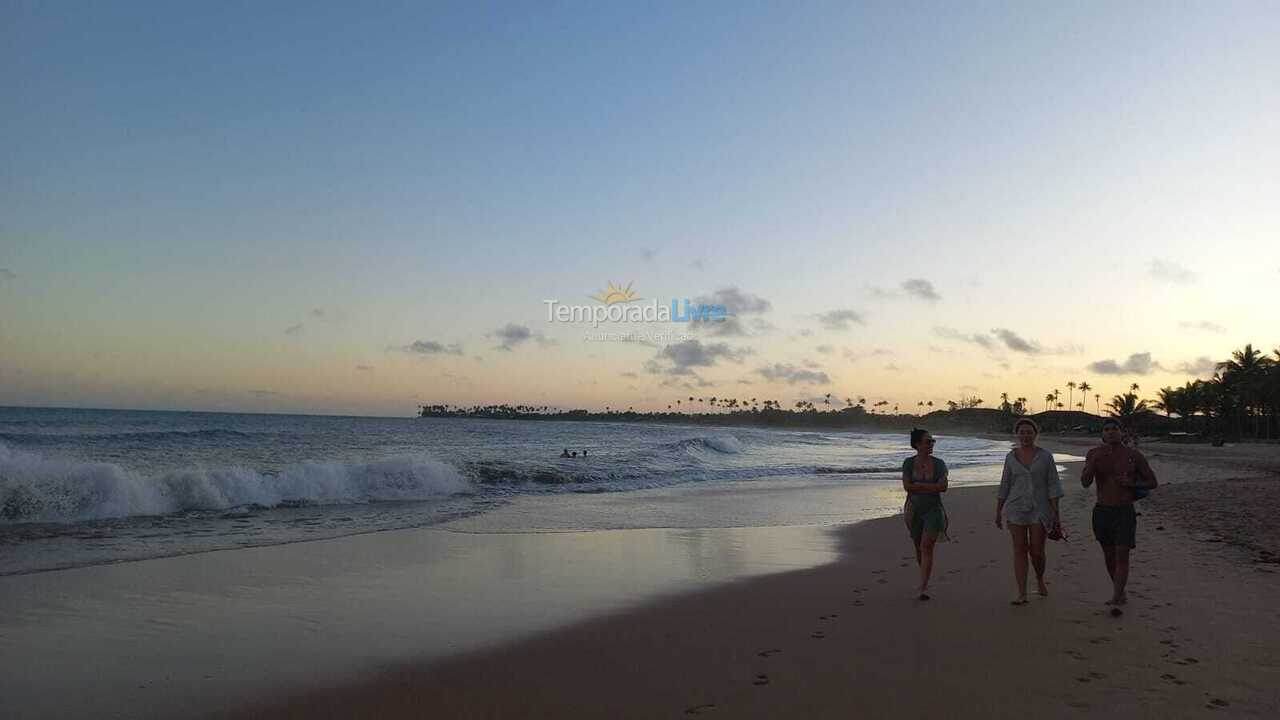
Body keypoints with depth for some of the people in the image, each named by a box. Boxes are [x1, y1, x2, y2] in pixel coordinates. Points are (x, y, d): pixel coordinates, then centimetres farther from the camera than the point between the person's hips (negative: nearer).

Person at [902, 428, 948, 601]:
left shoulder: (939, 463, -2)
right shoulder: (909, 463, -1)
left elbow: (943, 487, -14)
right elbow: (907, 486, -12)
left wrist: (918, 485, -15)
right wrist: (931, 487, -16)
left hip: (933, 510, -2)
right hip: (914, 509, 2)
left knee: (927, 548, -12)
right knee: (919, 548, 14)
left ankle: (923, 588, -13)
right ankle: (925, 579, 36)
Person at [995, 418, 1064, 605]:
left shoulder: (1045, 456, 0)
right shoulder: (1011, 457, 5)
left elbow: (1053, 486, -2)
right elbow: (1004, 487, 10)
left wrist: (1056, 513, -7)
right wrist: (998, 512, 9)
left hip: (1039, 509, -1)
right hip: (1016, 508, 1)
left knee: (1037, 551, 1)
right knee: (1020, 550, -1)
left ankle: (1040, 579, 32)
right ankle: (1022, 594, 1)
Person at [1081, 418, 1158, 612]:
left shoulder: (1134, 456, -3)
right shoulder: (1094, 454, -1)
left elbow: (1153, 482, 4)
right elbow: (1085, 482, -11)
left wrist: (1131, 483, -14)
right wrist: (1095, 460, -24)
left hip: (1125, 512, -2)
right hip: (1102, 511, 2)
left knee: (1122, 556, -10)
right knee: (1109, 555, 13)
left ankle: (1115, 601, -10)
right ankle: (1121, 594, 31)